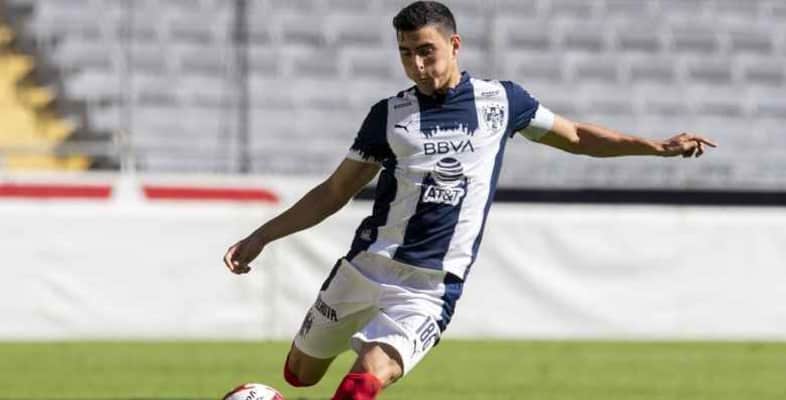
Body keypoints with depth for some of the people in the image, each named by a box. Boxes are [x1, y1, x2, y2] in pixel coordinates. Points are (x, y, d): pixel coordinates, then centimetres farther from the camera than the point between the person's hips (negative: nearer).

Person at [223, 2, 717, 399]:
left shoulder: (500, 100, 3)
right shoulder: (390, 114, 3)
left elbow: (576, 136, 17)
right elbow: (335, 192, 10)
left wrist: (657, 146, 10)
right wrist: (261, 236, 4)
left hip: (430, 288, -3)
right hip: (364, 269, 3)